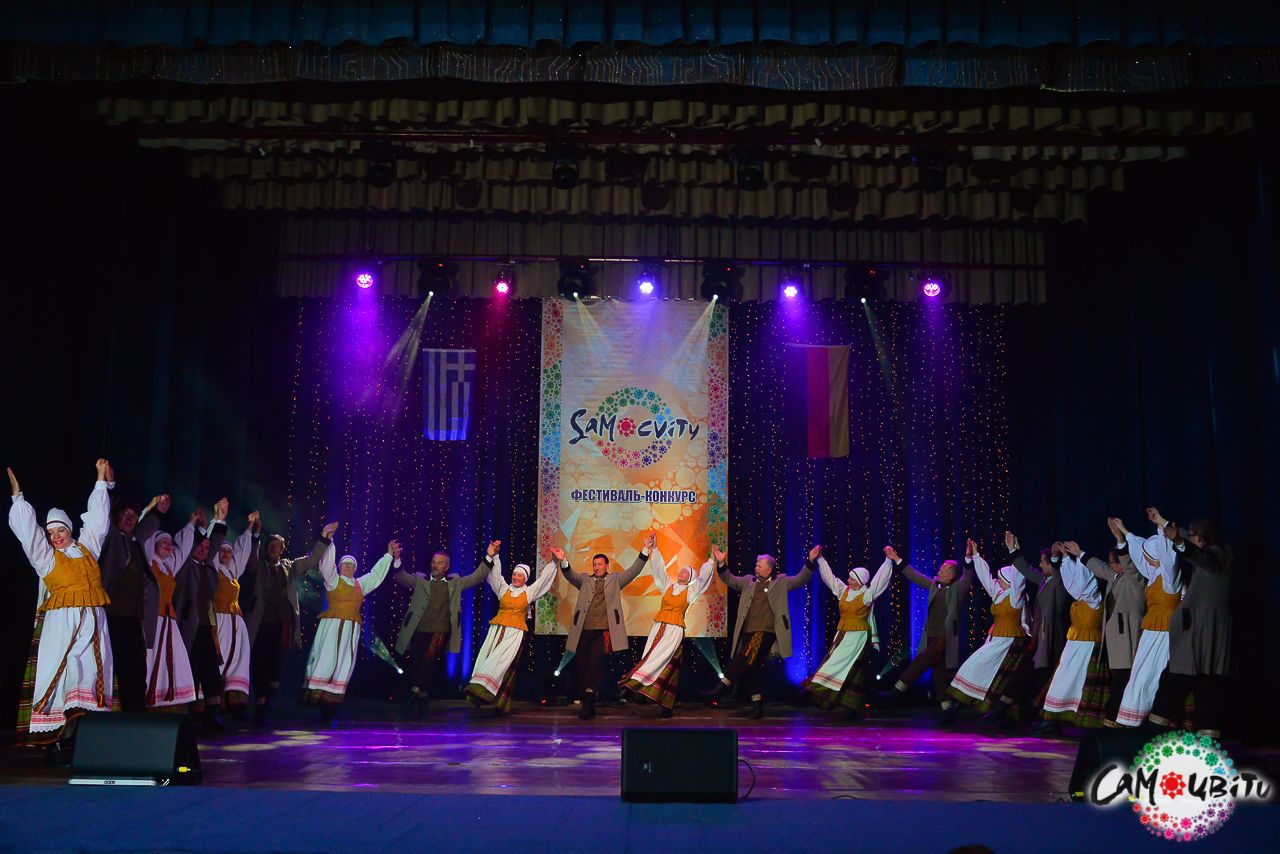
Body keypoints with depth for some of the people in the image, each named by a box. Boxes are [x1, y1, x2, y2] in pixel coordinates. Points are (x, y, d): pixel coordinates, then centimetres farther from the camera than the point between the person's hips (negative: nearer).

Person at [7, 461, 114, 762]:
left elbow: (97, 517, 23)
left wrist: (101, 480, 27)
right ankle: (54, 742, -10)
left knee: (92, 674, -2)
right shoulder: (45, 556, 9)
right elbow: (27, 529, 5)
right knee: (60, 675, -9)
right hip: (62, 623, -3)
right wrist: (18, 497, 1)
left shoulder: (87, 547, 15)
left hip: (93, 621, 3)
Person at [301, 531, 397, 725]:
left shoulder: (360, 584, 20)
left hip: (351, 629, 5)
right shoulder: (333, 580, 6)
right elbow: (326, 563, -6)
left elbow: (376, 574, 29)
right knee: (326, 662, -12)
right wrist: (328, 540, -15)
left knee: (344, 665, 0)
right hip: (333, 626, -5)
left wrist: (390, 555, 31)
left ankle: (331, 705, 0)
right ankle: (318, 699, -11)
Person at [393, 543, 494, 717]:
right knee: (416, 664, 0)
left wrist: (489, 557, 2)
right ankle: (421, 699, 9)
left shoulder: (455, 583, 15)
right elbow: (401, 578, 2)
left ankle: (416, 691, -20)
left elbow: (477, 577, 12)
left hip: (441, 631, -1)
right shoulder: (420, 580, 14)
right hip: (419, 631, 1)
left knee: (430, 661, -21)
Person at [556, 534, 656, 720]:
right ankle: (588, 704, 12)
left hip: (604, 630, -3)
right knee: (583, 665, 3)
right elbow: (570, 575, 2)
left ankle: (589, 694, -23)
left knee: (595, 662, -20)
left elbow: (634, 570, 7)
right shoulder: (584, 580, 19)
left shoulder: (615, 579, 15)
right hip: (584, 630, 3)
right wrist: (563, 561, -19)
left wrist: (646, 549, -4)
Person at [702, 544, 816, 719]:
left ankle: (722, 688, -23)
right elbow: (729, 580, 18)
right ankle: (757, 705, 12)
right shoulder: (749, 581, 18)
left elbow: (800, 580, 2)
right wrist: (722, 563, 4)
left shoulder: (781, 582, 8)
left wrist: (810, 561, -11)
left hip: (766, 631, -5)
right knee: (751, 667, 4)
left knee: (745, 658, -22)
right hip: (747, 632, 5)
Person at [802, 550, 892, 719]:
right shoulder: (843, 591, 8)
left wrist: (888, 561, -17)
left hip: (858, 638, -5)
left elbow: (881, 578, -10)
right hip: (842, 636, 6)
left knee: (853, 673, -7)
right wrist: (820, 559, 14)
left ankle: (854, 707, -4)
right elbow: (829, 576, 14)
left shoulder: (867, 595, -6)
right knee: (840, 670, 3)